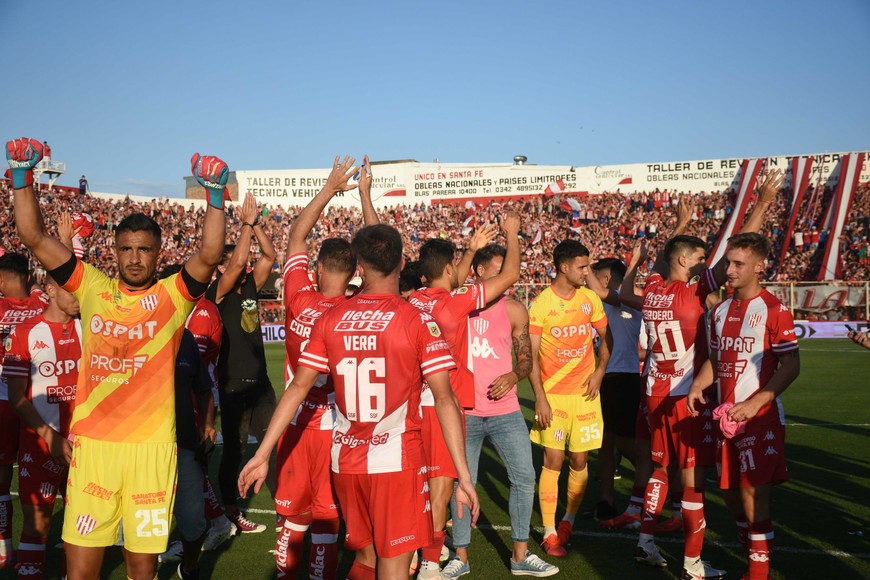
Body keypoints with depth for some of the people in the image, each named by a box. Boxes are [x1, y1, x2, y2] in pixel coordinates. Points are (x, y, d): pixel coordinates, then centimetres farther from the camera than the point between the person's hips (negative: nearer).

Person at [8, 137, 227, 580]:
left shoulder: (172, 295, 2)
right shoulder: (92, 287, 8)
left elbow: (209, 255, -13)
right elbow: (35, 237, 7)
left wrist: (215, 196, -19)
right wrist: (22, 177, 2)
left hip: (151, 446, -1)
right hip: (91, 443, 2)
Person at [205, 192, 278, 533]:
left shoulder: (251, 287, 8)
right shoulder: (218, 293, -9)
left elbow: (269, 256, 3)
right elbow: (237, 262, -23)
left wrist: (256, 223, -5)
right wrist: (246, 223, -16)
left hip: (260, 381, 6)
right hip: (233, 384, -6)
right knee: (234, 449, 4)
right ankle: (231, 512, 18)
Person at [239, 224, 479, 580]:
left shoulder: (330, 319, 1)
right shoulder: (418, 321, -9)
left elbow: (298, 388, 1)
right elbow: (444, 399, -11)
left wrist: (262, 455, 7)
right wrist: (464, 476, -8)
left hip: (346, 461, 4)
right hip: (397, 460, -4)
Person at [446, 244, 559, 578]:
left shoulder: (514, 310, 3)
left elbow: (526, 358, 5)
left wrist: (513, 376, -14)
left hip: (505, 410, 2)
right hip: (464, 411, -1)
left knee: (524, 477, 3)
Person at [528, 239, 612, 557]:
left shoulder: (590, 298, 4)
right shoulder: (541, 304, -8)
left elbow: (606, 337, 17)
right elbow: (531, 355, -8)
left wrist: (599, 370, 1)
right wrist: (539, 397, -14)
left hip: (585, 392, 4)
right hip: (553, 394, -4)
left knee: (579, 461, 8)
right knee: (553, 461, -3)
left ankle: (568, 521, 29)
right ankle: (550, 533, 8)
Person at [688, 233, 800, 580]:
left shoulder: (774, 310, -9)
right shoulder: (721, 310, 12)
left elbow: (791, 366, -13)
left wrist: (755, 404, -22)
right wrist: (697, 385, -1)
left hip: (760, 418, -7)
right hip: (726, 417, 7)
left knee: (753, 492, -7)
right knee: (730, 491, 13)